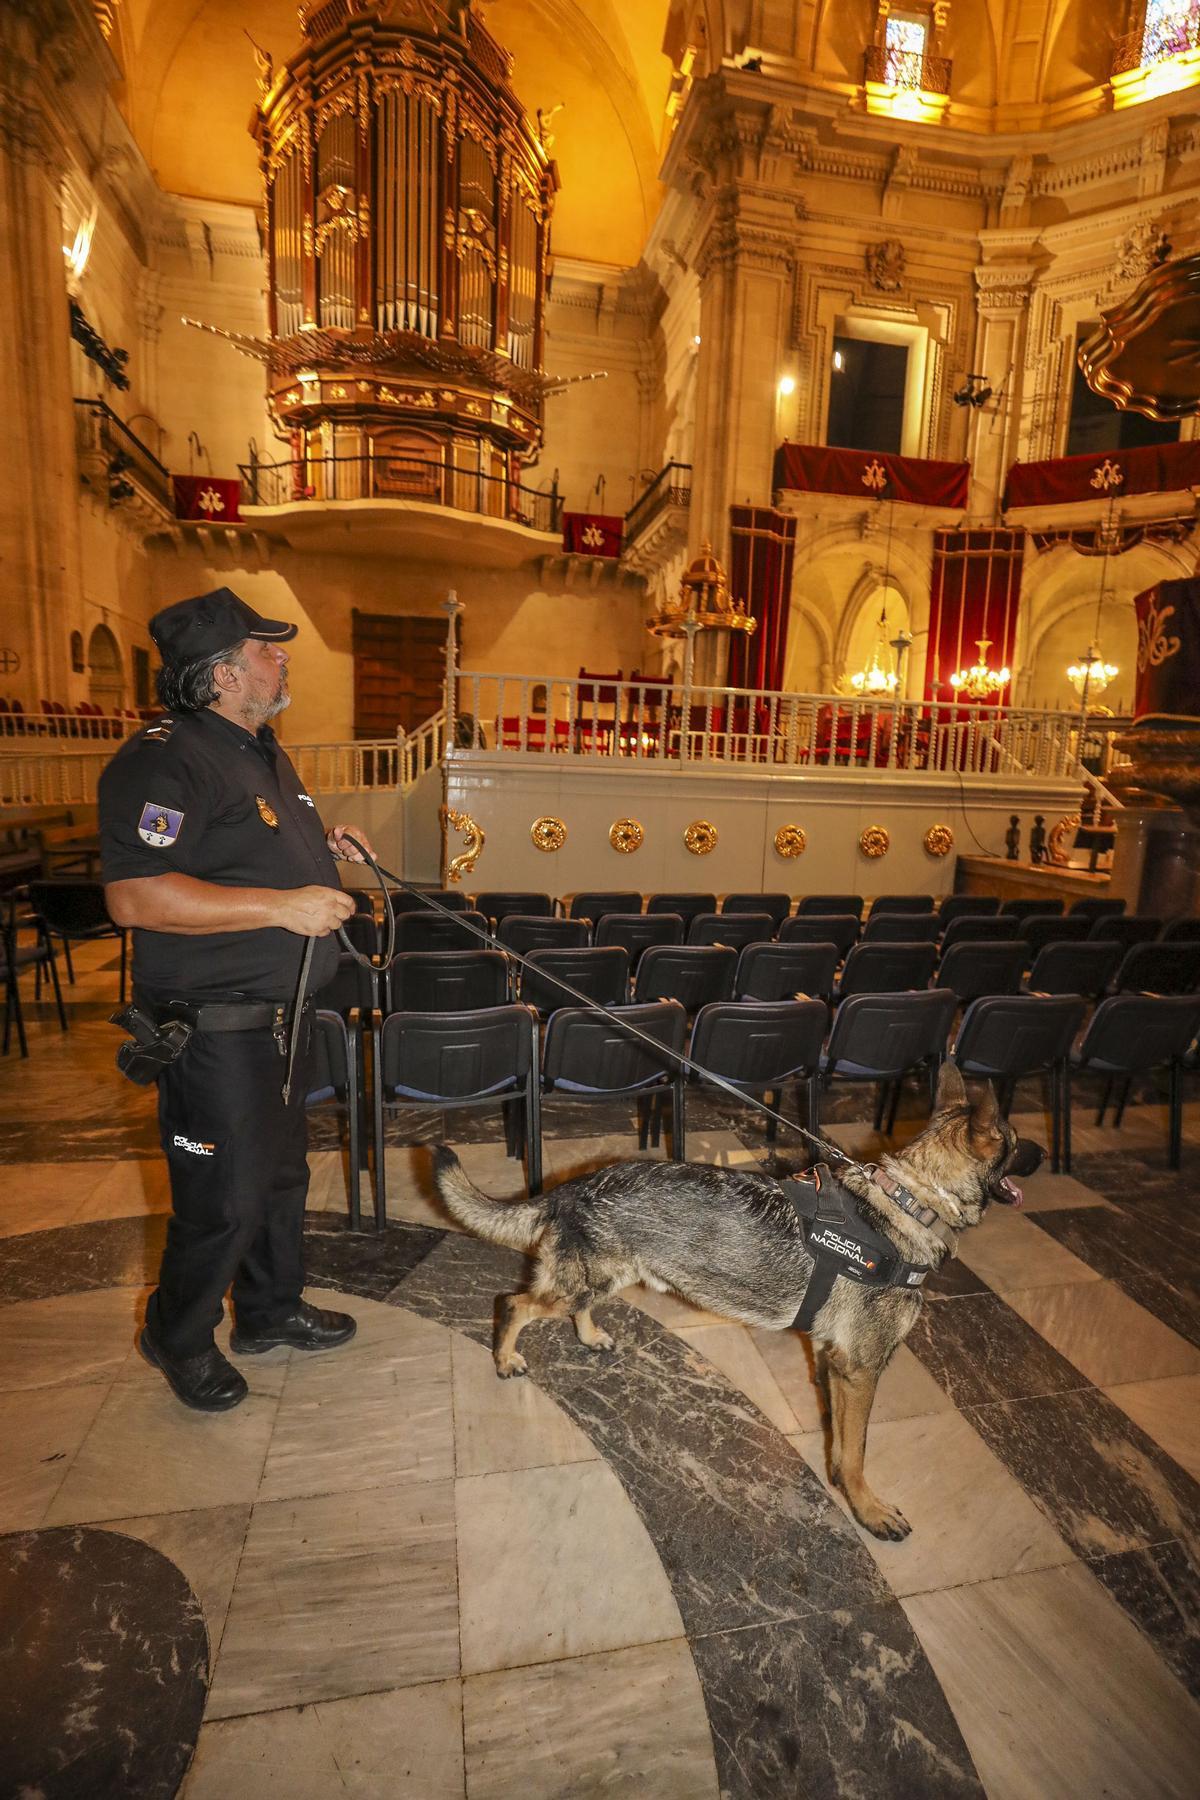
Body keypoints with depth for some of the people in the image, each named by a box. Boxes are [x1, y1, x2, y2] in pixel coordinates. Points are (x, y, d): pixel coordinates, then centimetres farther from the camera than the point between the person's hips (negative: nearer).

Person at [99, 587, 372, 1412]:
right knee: (226, 1196, 4)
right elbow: (135, 897, -28)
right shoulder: (162, 761, -19)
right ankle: (180, 1338, 32)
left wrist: (329, 850, 9)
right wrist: (283, 905, -29)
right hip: (215, 1026, -9)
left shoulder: (263, 751, 13)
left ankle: (270, 1309, 43)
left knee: (283, 1171, 21)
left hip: (284, 1011, 10)